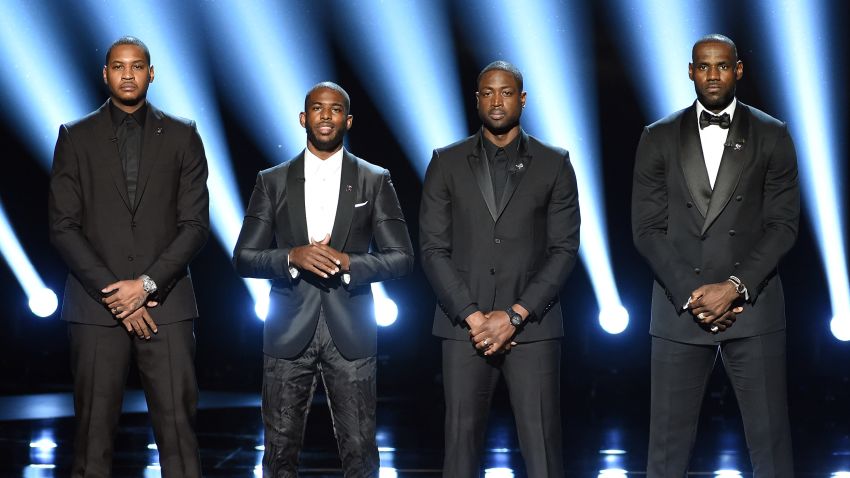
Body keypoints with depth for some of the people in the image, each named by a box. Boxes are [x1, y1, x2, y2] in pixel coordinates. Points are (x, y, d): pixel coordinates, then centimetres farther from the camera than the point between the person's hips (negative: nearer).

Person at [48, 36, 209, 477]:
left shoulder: (182, 136, 9)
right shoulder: (76, 137, 8)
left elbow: (195, 224, 3)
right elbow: (63, 226, 2)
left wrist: (146, 284, -9)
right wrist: (114, 292, -7)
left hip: (165, 304, 0)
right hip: (96, 306, 0)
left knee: (177, 428, -3)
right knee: (94, 432, 0)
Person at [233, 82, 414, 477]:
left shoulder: (375, 181, 6)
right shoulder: (272, 182, 8)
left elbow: (401, 258, 3)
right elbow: (243, 258, 4)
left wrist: (348, 262, -15)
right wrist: (292, 257, -15)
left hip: (351, 335, -1)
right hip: (288, 334, 1)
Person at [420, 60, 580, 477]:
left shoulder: (554, 164, 7)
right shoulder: (447, 163, 8)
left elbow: (564, 249, 1)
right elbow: (433, 249, 3)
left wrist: (514, 316, -9)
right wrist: (473, 317, -8)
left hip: (532, 327, 0)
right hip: (464, 327, 1)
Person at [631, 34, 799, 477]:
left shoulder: (772, 136, 6)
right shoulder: (659, 138, 7)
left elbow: (783, 224, 1)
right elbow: (647, 228, 3)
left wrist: (735, 287, -12)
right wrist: (691, 296, -8)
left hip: (753, 307, 0)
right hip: (679, 308, 1)